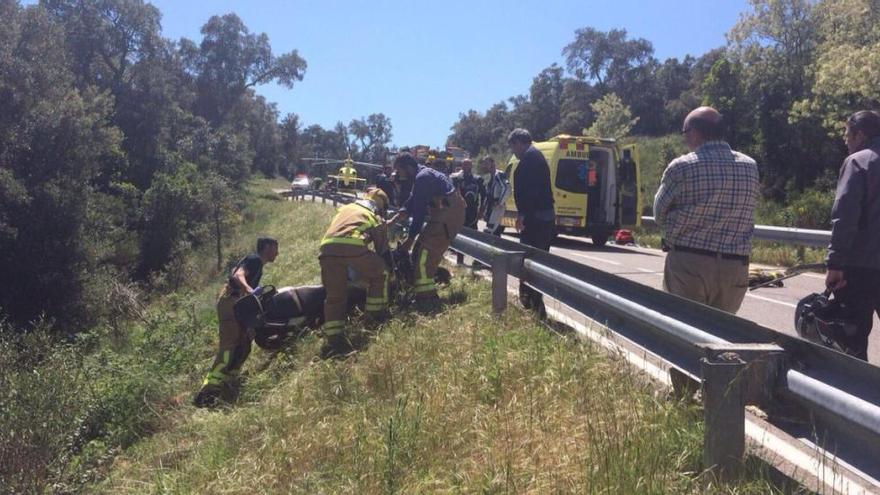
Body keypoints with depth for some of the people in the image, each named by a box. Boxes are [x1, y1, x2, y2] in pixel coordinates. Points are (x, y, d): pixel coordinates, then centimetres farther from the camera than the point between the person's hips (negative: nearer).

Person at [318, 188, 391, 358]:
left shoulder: (345, 208, 39)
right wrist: (383, 267, 51)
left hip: (327, 248, 4)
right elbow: (382, 247, 33)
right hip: (354, 246, -3)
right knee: (379, 275, 25)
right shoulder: (376, 218, 29)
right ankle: (375, 314, 30)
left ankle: (333, 339, 0)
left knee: (334, 296, 11)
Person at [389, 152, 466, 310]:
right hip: (444, 215, 11)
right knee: (420, 251, 16)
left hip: (448, 216, -11)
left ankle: (428, 299, -7)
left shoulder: (422, 178, -18)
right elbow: (410, 204, 19)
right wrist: (392, 221, 11)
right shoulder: (421, 176, 15)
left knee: (425, 254, -11)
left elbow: (419, 211, -18)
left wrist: (409, 239, -12)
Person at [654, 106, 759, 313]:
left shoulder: (681, 167, -8)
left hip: (688, 265, -4)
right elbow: (745, 214, 8)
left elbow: (659, 215, 1)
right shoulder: (750, 167, 6)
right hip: (735, 268, 4)